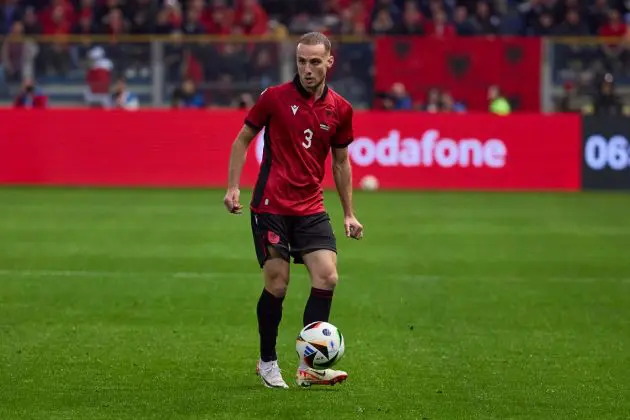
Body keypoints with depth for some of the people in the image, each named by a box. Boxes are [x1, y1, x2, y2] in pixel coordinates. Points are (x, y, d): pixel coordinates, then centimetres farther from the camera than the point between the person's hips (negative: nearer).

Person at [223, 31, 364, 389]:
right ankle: (268, 362, 15)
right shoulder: (275, 97, -5)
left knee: (327, 277, -11)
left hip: (311, 208, 3)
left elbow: (341, 161, 15)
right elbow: (243, 140, 5)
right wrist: (233, 187, -4)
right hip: (271, 206, -3)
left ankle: (308, 366, -5)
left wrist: (349, 213, 14)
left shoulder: (340, 109, 4)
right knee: (277, 284, -4)